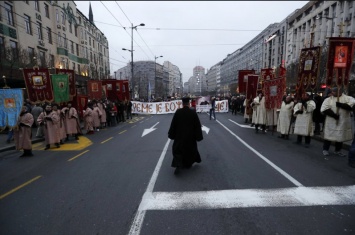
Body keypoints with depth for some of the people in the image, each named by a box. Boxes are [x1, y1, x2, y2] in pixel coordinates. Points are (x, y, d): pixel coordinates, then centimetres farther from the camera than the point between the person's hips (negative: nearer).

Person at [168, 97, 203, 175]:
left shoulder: (178, 112, -10)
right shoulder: (193, 112, -11)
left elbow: (173, 124, -6)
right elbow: (198, 125, -8)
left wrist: (171, 134, 5)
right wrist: (198, 136, 0)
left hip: (179, 135, 0)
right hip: (190, 136, 1)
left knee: (177, 149, 9)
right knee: (190, 149, 21)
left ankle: (178, 165, -9)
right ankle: (187, 164, 33)